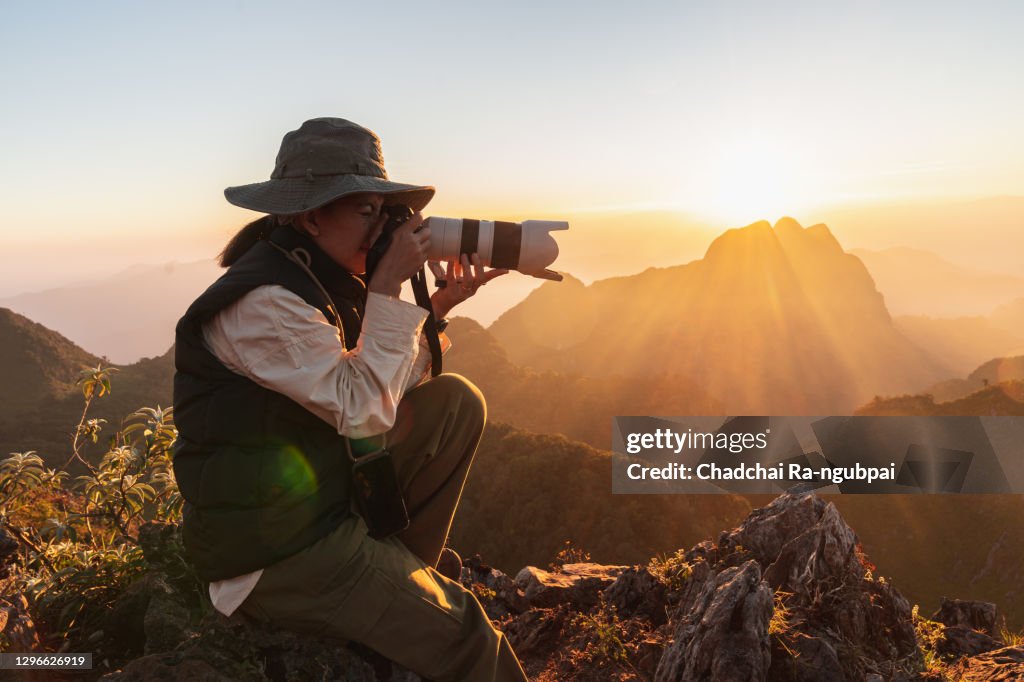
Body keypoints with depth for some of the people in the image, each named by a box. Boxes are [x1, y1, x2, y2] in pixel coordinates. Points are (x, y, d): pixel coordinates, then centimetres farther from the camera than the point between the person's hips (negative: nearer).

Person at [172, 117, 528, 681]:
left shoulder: (322, 281, 6)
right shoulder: (261, 301, -22)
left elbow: (386, 391, 7)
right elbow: (363, 412, -27)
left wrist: (437, 307, -5)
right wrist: (388, 286, -22)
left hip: (329, 498, 9)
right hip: (268, 550, -9)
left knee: (455, 401, 2)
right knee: (460, 635, -11)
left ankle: (401, 571, 8)